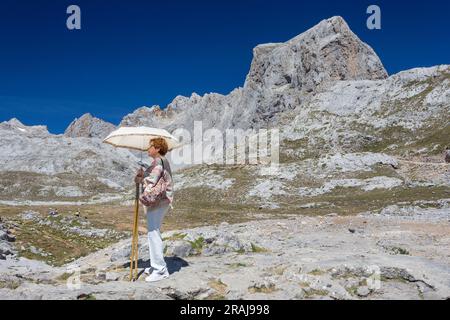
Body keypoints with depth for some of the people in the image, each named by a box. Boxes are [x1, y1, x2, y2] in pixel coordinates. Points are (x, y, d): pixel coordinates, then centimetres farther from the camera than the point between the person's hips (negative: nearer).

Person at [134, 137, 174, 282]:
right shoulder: (163, 161, 18)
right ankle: (157, 265, 27)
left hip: (157, 201, -11)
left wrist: (139, 179, -4)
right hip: (163, 200, 11)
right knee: (154, 232, 18)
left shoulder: (158, 162, -14)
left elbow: (151, 181, -22)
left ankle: (160, 270, -2)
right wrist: (143, 174, 4)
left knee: (153, 232, -7)